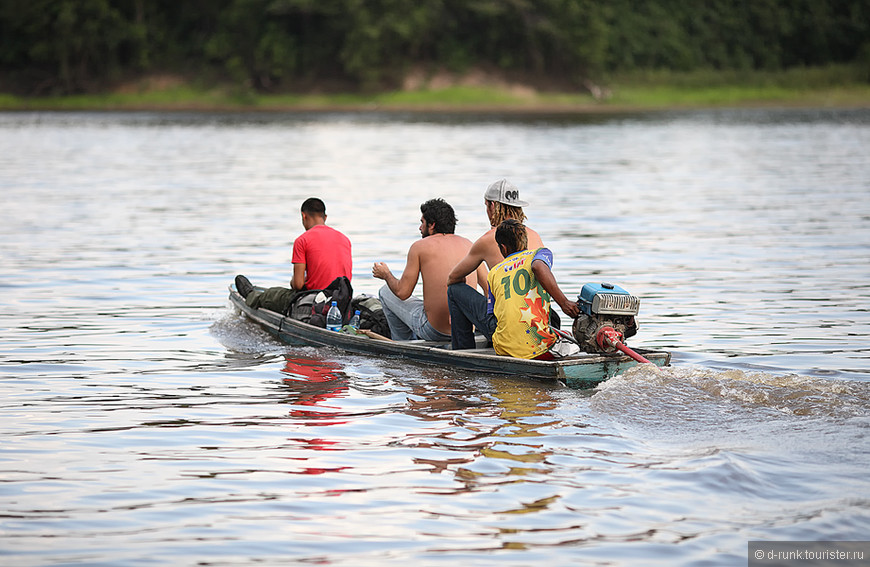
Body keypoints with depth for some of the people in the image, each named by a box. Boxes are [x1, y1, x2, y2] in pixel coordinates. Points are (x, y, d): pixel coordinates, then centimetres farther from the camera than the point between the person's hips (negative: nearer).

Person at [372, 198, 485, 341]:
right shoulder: (468, 244, 8)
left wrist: (386, 275, 16)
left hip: (435, 332, -6)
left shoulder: (420, 246, -5)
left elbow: (402, 292, -3)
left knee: (386, 292, 20)